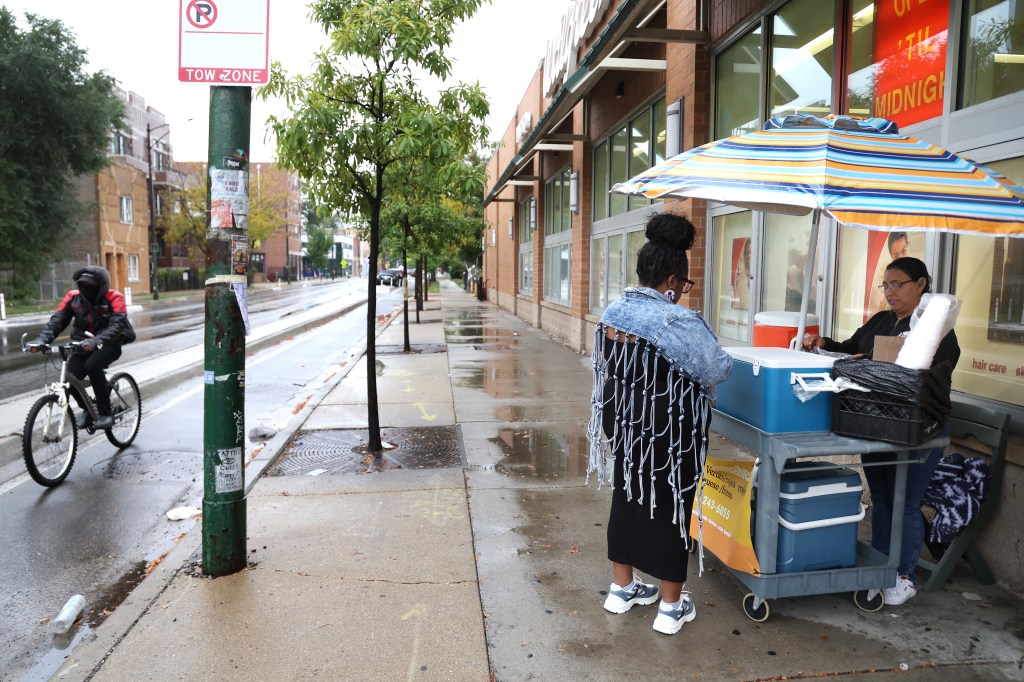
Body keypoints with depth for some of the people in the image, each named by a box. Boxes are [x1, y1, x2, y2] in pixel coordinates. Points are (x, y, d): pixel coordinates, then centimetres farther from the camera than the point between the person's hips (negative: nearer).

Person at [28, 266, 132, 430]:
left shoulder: (113, 298, -14)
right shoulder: (73, 297, -2)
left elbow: (117, 324, -28)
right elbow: (57, 320, -8)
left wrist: (97, 340, -46)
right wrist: (41, 340, -27)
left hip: (108, 345, -4)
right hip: (83, 346, 4)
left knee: (92, 365, -34)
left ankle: (106, 413, -22)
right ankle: (87, 409, 16)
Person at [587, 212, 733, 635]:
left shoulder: (613, 312, -2)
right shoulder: (679, 322, -23)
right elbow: (719, 370, -11)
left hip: (623, 422, 7)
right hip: (668, 434, -6)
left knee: (627, 498, 19)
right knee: (670, 508, 8)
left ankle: (622, 588, 34)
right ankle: (671, 606, 23)